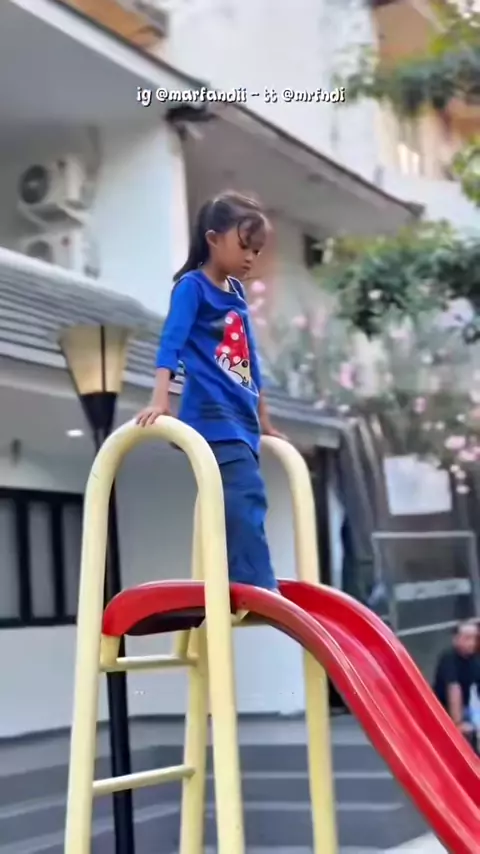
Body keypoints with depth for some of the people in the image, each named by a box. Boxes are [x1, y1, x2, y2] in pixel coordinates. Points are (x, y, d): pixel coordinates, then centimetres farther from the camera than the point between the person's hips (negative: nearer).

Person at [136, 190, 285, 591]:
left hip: (241, 417, 8)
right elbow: (171, 341, -14)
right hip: (213, 414, -8)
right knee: (246, 499, -19)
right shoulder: (193, 286, -3)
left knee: (239, 508, 7)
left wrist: (263, 420, 28)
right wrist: (160, 400, -27)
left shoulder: (237, 292, 18)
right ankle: (260, 589, -21)